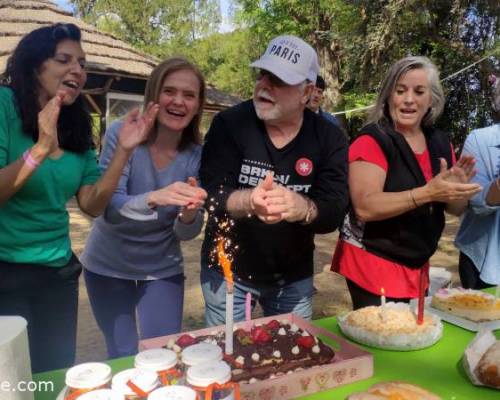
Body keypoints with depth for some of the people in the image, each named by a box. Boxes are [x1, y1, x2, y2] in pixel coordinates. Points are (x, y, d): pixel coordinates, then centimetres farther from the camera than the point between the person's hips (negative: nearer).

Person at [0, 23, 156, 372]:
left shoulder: (77, 126, 6)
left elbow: (92, 205, -2)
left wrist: (124, 150, -10)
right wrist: (40, 150, -30)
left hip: (59, 273, 6)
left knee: (57, 375, 17)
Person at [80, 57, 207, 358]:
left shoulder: (196, 155, -12)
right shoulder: (122, 134, -18)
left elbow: (187, 234, -11)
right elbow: (108, 209, -27)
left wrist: (190, 213, -34)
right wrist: (153, 199, -46)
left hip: (163, 269, 1)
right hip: (109, 265, -1)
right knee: (123, 357, 11)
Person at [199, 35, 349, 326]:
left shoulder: (330, 139, -10)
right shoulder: (229, 124, -13)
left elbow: (333, 213, -18)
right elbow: (212, 195, -20)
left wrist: (301, 207, -40)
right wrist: (249, 201, -41)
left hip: (294, 277, 2)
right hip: (229, 272, -1)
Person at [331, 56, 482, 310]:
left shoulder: (440, 143, 6)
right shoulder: (372, 140, -14)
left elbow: (455, 209, 11)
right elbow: (365, 207, -26)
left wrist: (458, 189, -11)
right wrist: (427, 193, -31)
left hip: (417, 268, 7)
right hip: (373, 266, -7)